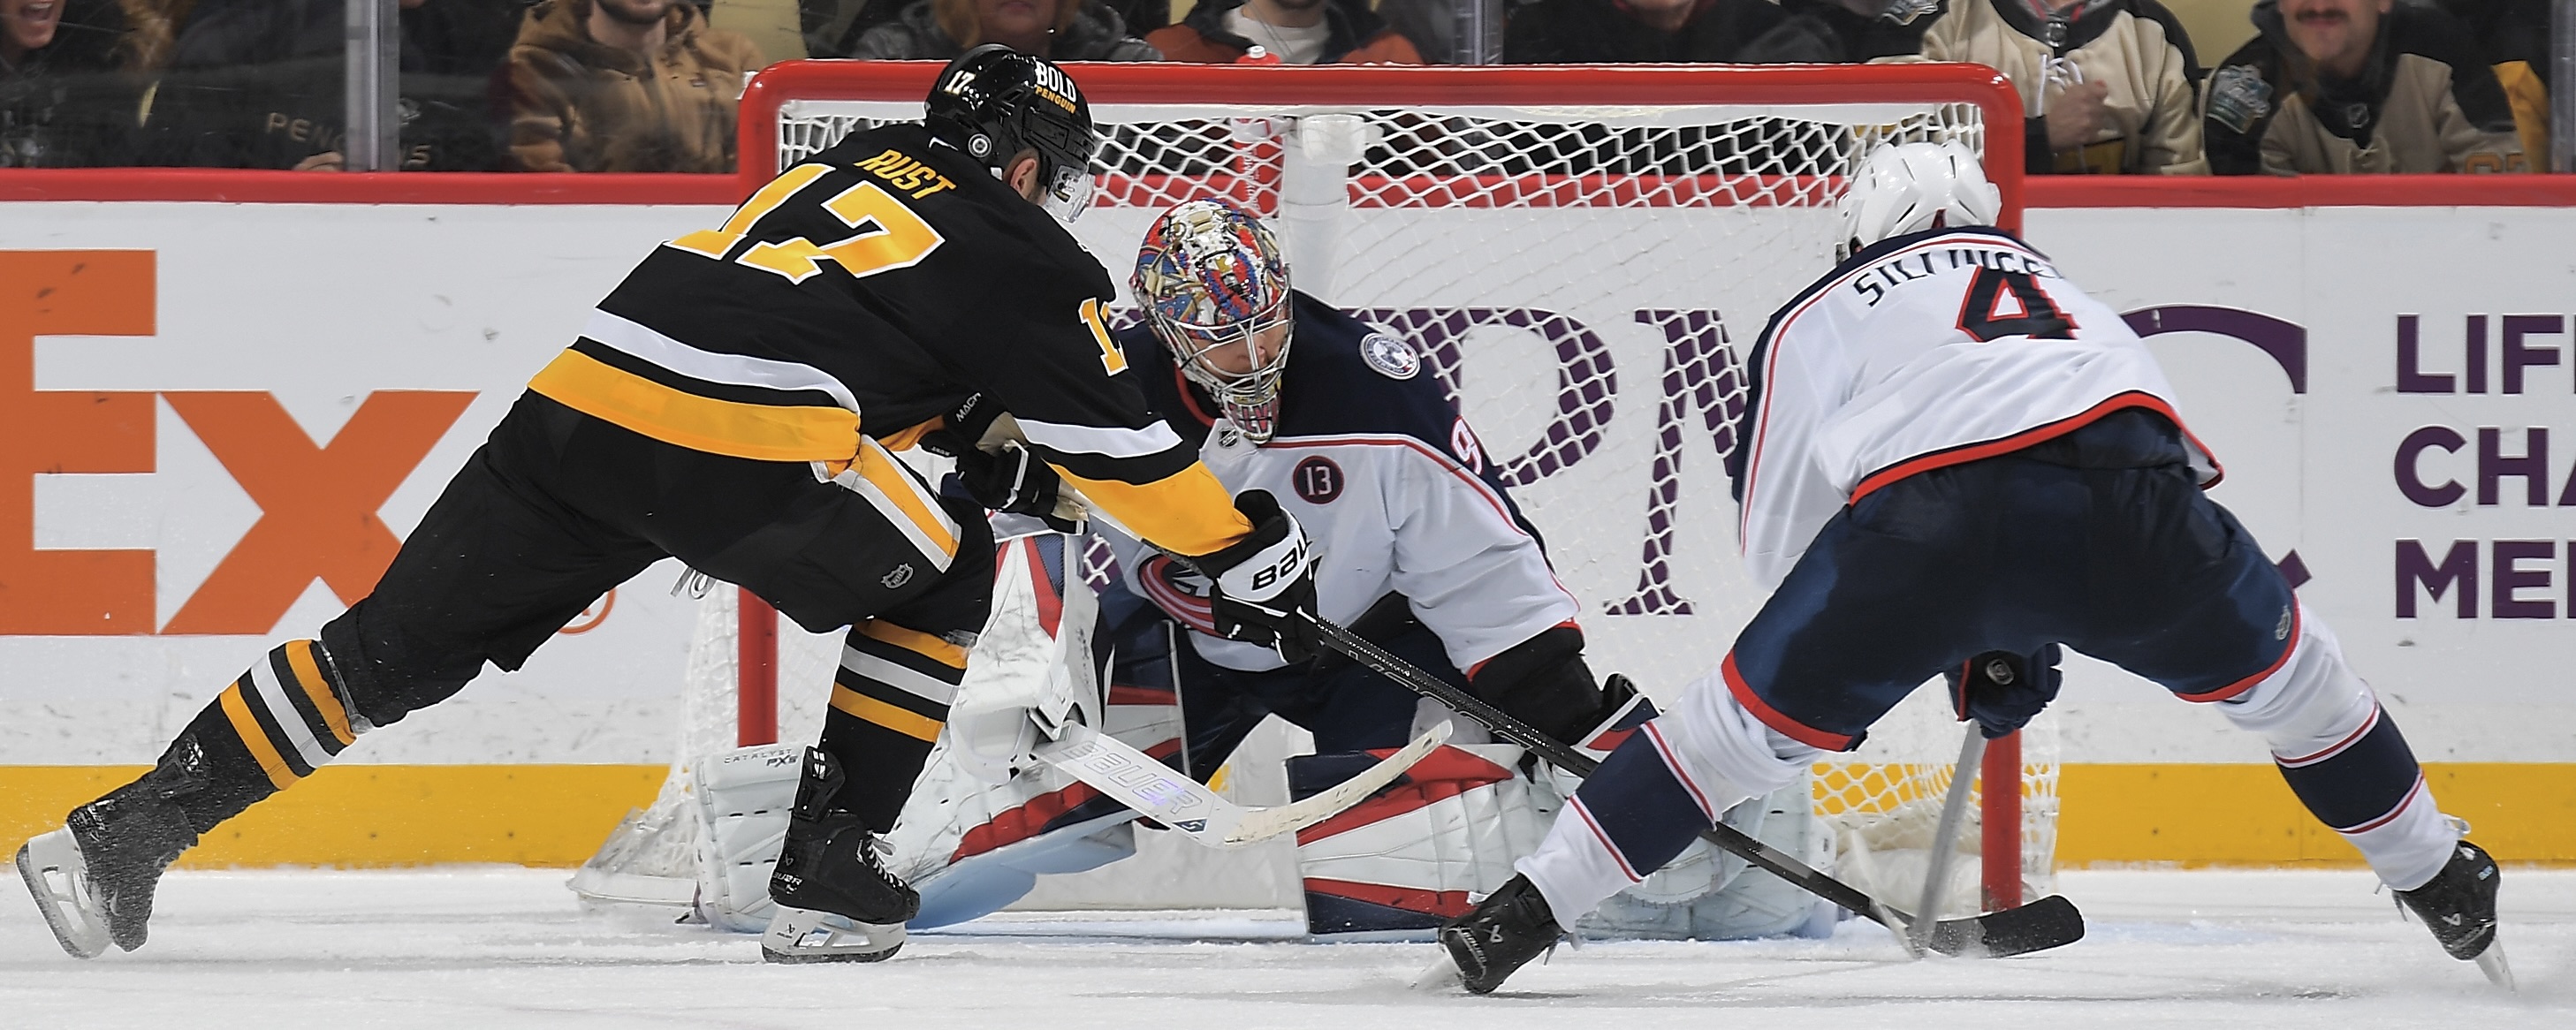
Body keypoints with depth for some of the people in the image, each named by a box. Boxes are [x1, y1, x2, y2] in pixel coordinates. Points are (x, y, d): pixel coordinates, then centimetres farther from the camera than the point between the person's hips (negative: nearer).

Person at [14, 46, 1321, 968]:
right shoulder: (1018, 255, 13)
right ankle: (827, 872, 13)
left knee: (400, 647, 11)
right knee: (937, 583, 18)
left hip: (586, 388, 6)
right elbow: (1113, 439, 12)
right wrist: (1249, 550, 20)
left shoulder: (849, 166, 33)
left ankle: (128, 833, 4)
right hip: (736, 437, -6)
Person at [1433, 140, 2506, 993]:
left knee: (1749, 718, 16)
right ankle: (2436, 877, 37)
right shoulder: (2047, 279, 40)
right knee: (2276, 663, 28)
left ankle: (1523, 912, 12)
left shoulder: (1815, 319, 30)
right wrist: (2020, 640, 37)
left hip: (1920, 516, -2)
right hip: (2119, 483, 2)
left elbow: (1775, 536, 25)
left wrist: (1962, 634, 35)